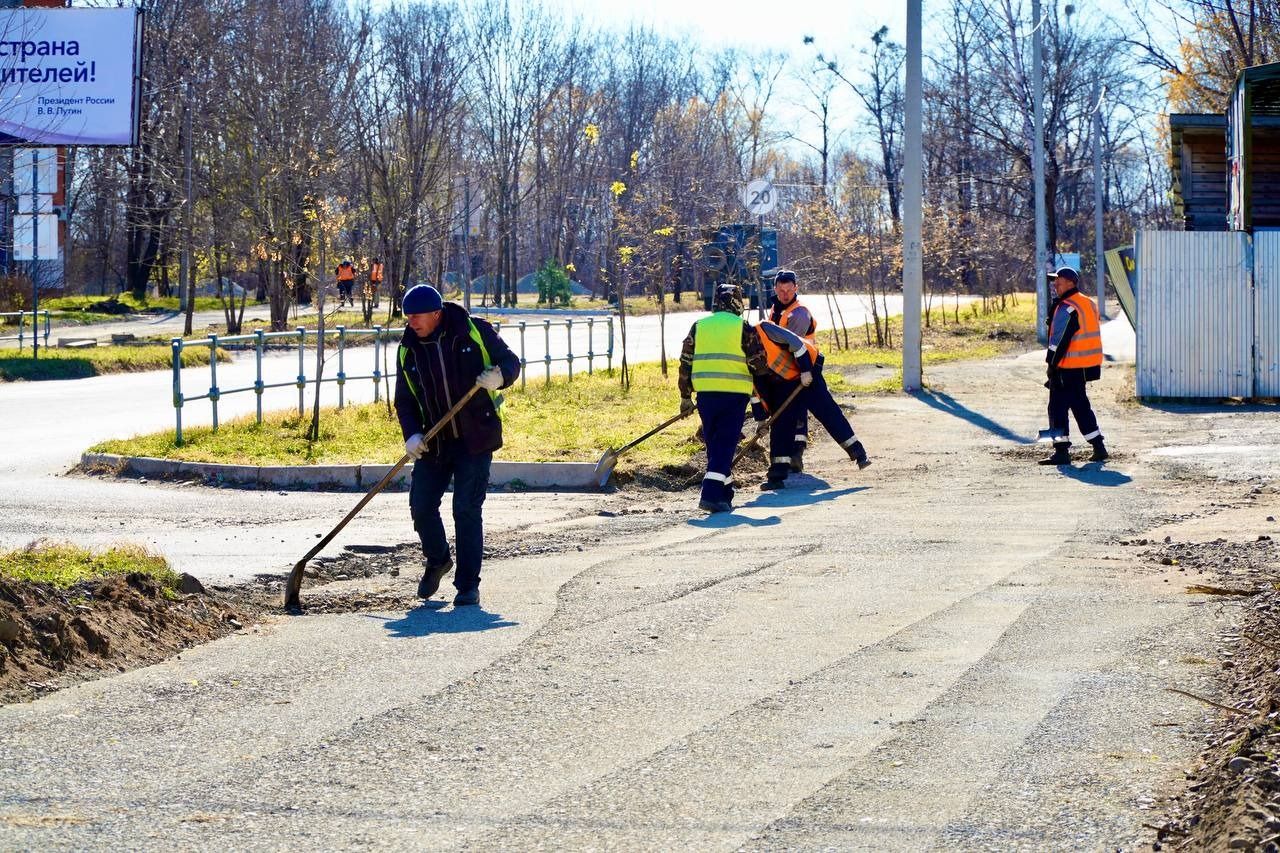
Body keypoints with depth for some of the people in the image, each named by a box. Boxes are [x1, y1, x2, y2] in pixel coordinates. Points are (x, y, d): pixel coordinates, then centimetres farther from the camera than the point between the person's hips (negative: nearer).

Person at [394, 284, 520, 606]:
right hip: (433, 443, 4)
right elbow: (404, 399, 6)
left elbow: (511, 362, 2)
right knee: (421, 506, 2)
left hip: (476, 439, -4)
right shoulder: (408, 350, 4)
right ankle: (437, 561, 32)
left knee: (467, 509, -7)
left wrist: (499, 377, -22)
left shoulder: (475, 331, -5)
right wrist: (411, 434, -11)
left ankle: (468, 585, 2)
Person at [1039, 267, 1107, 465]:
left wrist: (1052, 365, -15)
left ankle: (1061, 451, -5)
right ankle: (1098, 448, 19)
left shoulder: (1065, 308, -16)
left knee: (1058, 407, -3)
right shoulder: (1088, 303, 13)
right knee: (1080, 406, 19)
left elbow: (1059, 341, -18)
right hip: (1086, 367, 9)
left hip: (1068, 367, -9)